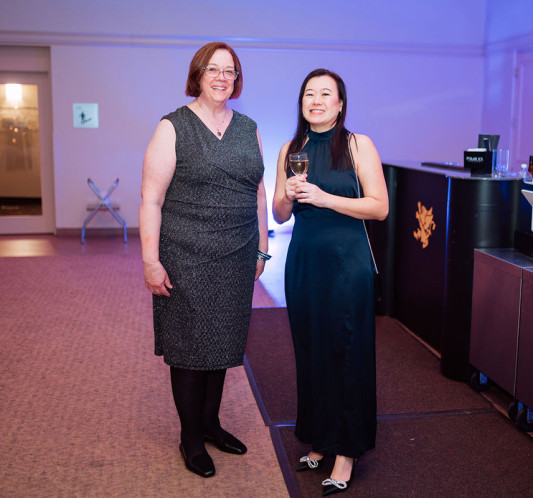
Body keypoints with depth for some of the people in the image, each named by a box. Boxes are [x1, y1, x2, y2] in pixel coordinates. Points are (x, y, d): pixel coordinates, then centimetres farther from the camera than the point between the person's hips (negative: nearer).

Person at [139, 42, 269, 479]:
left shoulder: (249, 129, 10)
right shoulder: (173, 127, -5)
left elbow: (258, 193, 15)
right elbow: (151, 200, -9)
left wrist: (261, 247, 12)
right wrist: (151, 261, -14)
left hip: (235, 259, 5)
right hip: (187, 258, -5)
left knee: (222, 341, 13)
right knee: (190, 344, 4)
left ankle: (210, 422, 32)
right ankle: (191, 437, 21)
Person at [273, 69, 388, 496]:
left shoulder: (359, 146, -3)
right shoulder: (291, 150, 9)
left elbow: (380, 207, -9)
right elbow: (280, 215, 12)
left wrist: (325, 198, -17)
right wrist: (288, 195, -10)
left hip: (347, 260, -4)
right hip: (303, 260, 4)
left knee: (347, 352, 0)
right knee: (310, 351, 10)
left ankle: (347, 451, 13)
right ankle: (319, 440, 26)